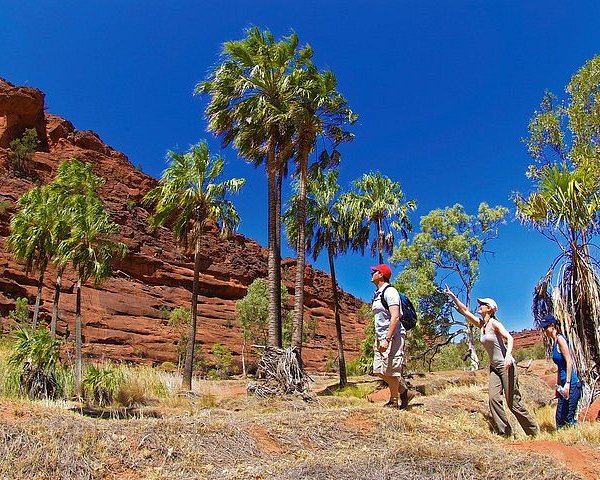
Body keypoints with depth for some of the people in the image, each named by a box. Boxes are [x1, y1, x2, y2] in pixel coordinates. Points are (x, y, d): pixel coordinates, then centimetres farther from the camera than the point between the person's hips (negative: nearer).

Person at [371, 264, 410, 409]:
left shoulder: (389, 291, -12)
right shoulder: (377, 294, 18)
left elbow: (395, 317, -21)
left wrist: (387, 339, -28)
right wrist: (376, 340, 22)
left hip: (393, 337, -10)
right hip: (381, 338, 10)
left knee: (390, 371, -4)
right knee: (380, 371, 9)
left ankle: (393, 402, 12)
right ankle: (404, 391, 24)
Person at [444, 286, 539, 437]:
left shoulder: (494, 323, -12)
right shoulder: (481, 324, 9)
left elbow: (509, 338, -23)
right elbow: (464, 311, 12)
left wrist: (508, 355, -38)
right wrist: (452, 296, 7)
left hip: (507, 366, -7)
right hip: (494, 367, 7)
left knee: (513, 401, -5)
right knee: (494, 398, -7)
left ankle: (534, 432, 12)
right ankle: (505, 433, -2)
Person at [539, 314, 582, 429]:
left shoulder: (560, 339, -10)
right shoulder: (554, 343, 15)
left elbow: (569, 361, -17)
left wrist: (567, 383, -21)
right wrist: (558, 386, 21)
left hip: (572, 384, -9)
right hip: (564, 385, 9)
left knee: (568, 418, -8)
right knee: (560, 418, 9)